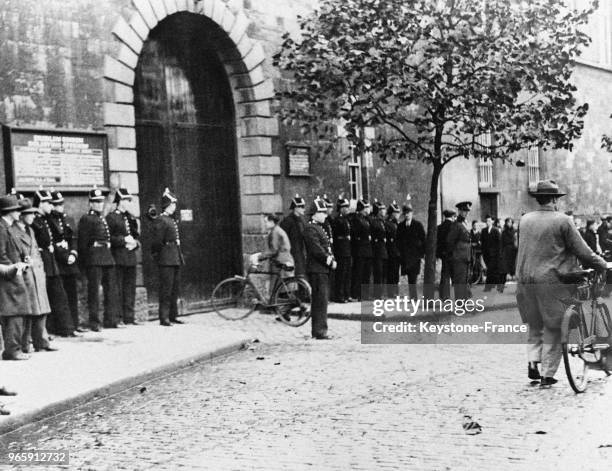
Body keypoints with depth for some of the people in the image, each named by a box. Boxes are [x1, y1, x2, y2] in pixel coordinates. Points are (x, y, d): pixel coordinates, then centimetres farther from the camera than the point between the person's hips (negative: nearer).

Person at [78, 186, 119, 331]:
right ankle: (94, 322, 0)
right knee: (94, 289, -4)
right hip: (94, 258, -7)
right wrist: (84, 260, -9)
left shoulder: (104, 219, 20)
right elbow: (82, 242, -6)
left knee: (111, 289, 7)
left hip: (107, 257, 7)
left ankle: (110, 320, 14)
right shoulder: (86, 219, -3)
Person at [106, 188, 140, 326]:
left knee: (130, 287, 8)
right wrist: (124, 240, -16)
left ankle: (129, 316, 13)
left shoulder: (131, 218, 18)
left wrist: (135, 243, 2)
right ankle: (118, 317, 0)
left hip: (131, 257, 7)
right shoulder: (111, 217, -4)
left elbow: (136, 235, 23)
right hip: (118, 258, -7)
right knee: (118, 288, -4)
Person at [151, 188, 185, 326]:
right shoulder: (161, 220, -11)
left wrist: (180, 256, 16)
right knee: (166, 289, -6)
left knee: (175, 288, 11)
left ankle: (173, 315, 18)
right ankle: (164, 317, -3)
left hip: (176, 259, 9)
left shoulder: (172, 220, 17)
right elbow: (157, 241, -13)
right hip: (166, 260, -9)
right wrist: (156, 255, -4)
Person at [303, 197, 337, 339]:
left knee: (319, 300, 12)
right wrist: (330, 261, -14)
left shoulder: (319, 228, 20)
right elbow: (317, 250, -20)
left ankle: (317, 330, 18)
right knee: (321, 300, -10)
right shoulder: (310, 229, -13)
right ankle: (319, 331, -8)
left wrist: (331, 260, 6)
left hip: (323, 269, 10)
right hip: (317, 269, -10)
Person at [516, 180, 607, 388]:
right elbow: (583, 252, -6)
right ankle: (547, 374, 6)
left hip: (525, 280, 5)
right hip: (551, 280, -5)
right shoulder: (562, 221, -9)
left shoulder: (525, 220, 7)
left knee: (535, 326, 19)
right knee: (553, 329, 5)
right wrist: (604, 265, 7)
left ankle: (532, 363, 4)